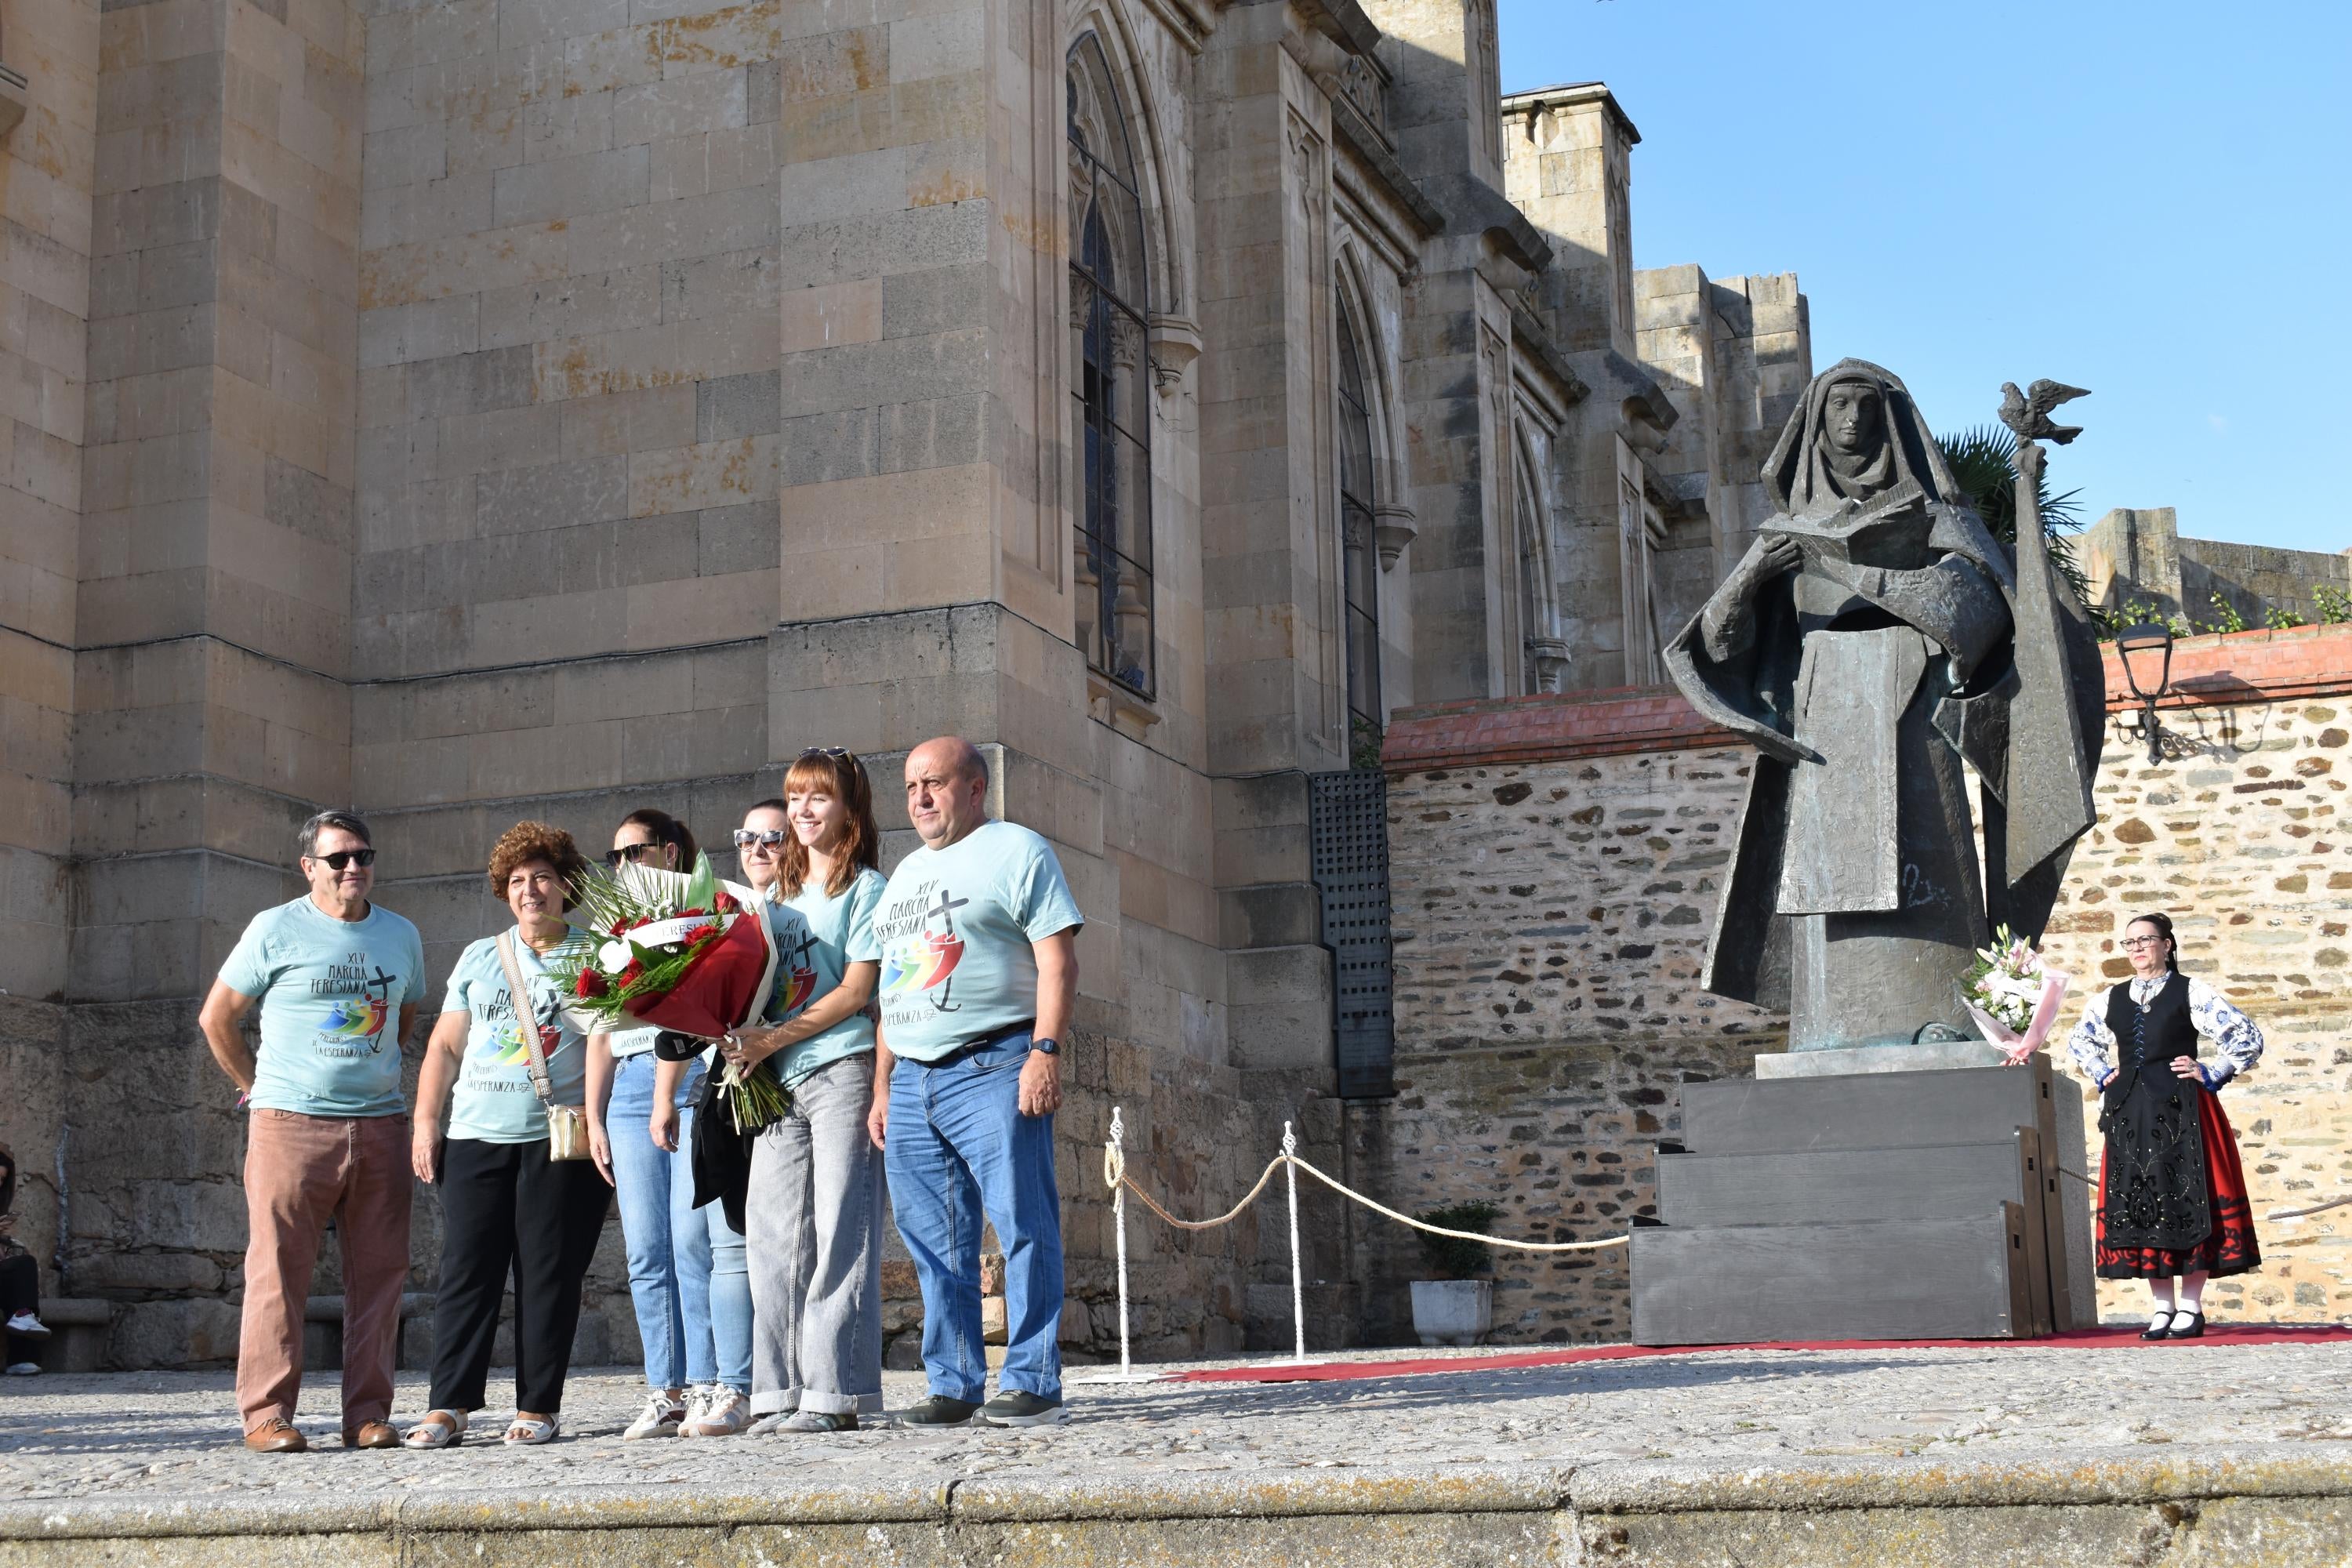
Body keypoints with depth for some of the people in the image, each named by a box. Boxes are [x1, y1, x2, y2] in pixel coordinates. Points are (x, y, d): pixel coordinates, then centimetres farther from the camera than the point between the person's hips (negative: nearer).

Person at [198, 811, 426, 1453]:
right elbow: (217, 1016, 8)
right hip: (291, 1123, -4)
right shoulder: (275, 930, 1)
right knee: (278, 1269, -5)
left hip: (381, 1124, 4)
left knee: (379, 1272, 2)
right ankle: (267, 1413, 0)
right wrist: (257, 1084, 9)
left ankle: (368, 1413, 8)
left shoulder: (401, 935, 13)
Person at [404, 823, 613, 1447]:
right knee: (465, 1272, -1)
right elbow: (445, 1046, 17)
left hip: (559, 1140, -3)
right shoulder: (479, 958, 16)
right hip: (475, 1137, 3)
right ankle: (449, 1405, 2)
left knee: (548, 1275, 0)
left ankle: (538, 1406, 6)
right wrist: (425, 1122, 8)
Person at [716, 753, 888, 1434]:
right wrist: (738, 1038, 1)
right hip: (777, 1080, 6)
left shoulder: (865, 887, 1)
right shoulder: (777, 895, 20)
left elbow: (855, 991, -8)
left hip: (842, 1070, -6)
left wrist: (771, 1040, -13)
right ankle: (783, 1393, 7)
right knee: (774, 1235, 3)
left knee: (837, 1234, -7)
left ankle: (836, 1391, -6)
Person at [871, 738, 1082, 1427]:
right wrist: (882, 1086, 19)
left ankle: (1032, 1382, -6)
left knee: (1024, 1226, -9)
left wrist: (1046, 1050, -18)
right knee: (934, 1242, 6)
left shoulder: (1017, 852, 2)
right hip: (911, 1079, 7)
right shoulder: (906, 874, 24)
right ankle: (953, 1384, 12)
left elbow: (1057, 959, -7)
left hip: (993, 1069, -7)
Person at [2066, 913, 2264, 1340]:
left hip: (2180, 1109, -4)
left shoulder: (2191, 993, 1)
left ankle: (2191, 1306, -1)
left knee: (2187, 1199, -5)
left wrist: (2211, 1074, -6)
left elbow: (2248, 1037, -1)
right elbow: (2078, 1041, 31)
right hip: (2129, 1114, 5)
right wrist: (2102, 1076, 17)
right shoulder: (2112, 999, 14)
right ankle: (2162, 1305, 8)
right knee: (2138, 1202, 2)